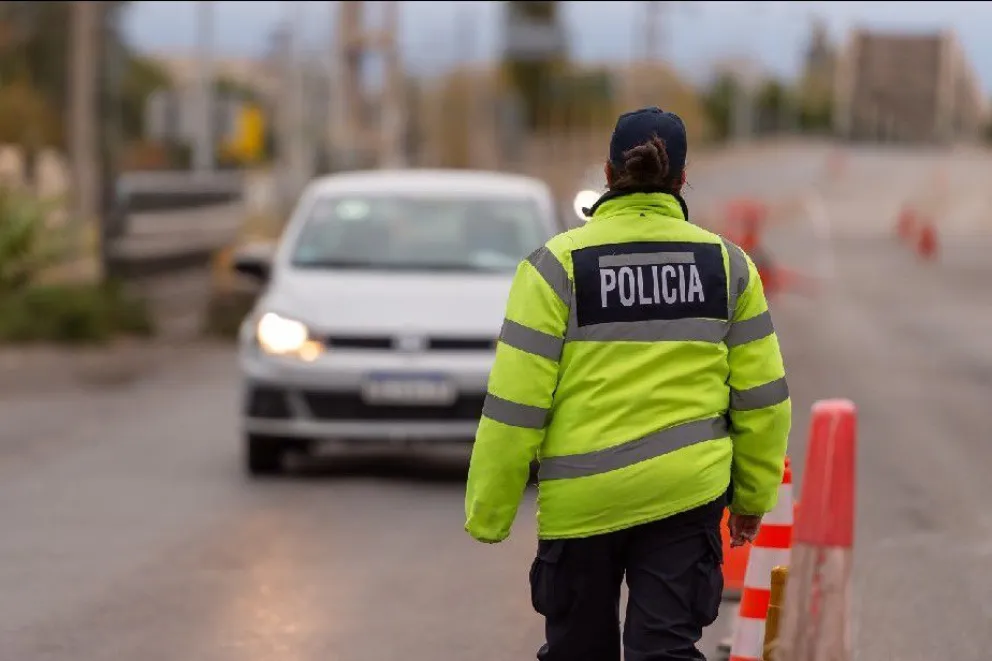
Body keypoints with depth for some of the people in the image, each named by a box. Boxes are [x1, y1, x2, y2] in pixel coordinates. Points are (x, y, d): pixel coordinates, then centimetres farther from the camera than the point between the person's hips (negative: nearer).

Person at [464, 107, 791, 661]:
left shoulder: (559, 266, -7)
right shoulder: (728, 265, 1)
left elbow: (516, 403, -9)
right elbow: (762, 396, 5)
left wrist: (488, 513, -1)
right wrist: (754, 495, 17)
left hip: (580, 499, -1)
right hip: (687, 490, 1)